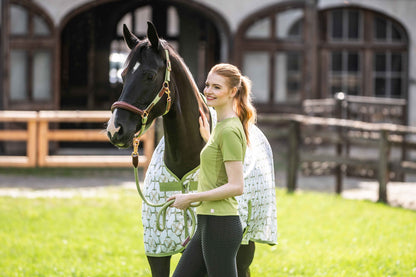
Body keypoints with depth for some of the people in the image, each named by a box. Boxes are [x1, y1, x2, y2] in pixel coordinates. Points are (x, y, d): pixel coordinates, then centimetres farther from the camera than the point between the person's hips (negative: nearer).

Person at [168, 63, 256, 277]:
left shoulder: (229, 131, -15)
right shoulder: (220, 126, 14)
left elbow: (236, 186, -21)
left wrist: (191, 198, -17)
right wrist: (207, 138, 29)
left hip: (220, 226, -10)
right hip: (207, 224, 10)